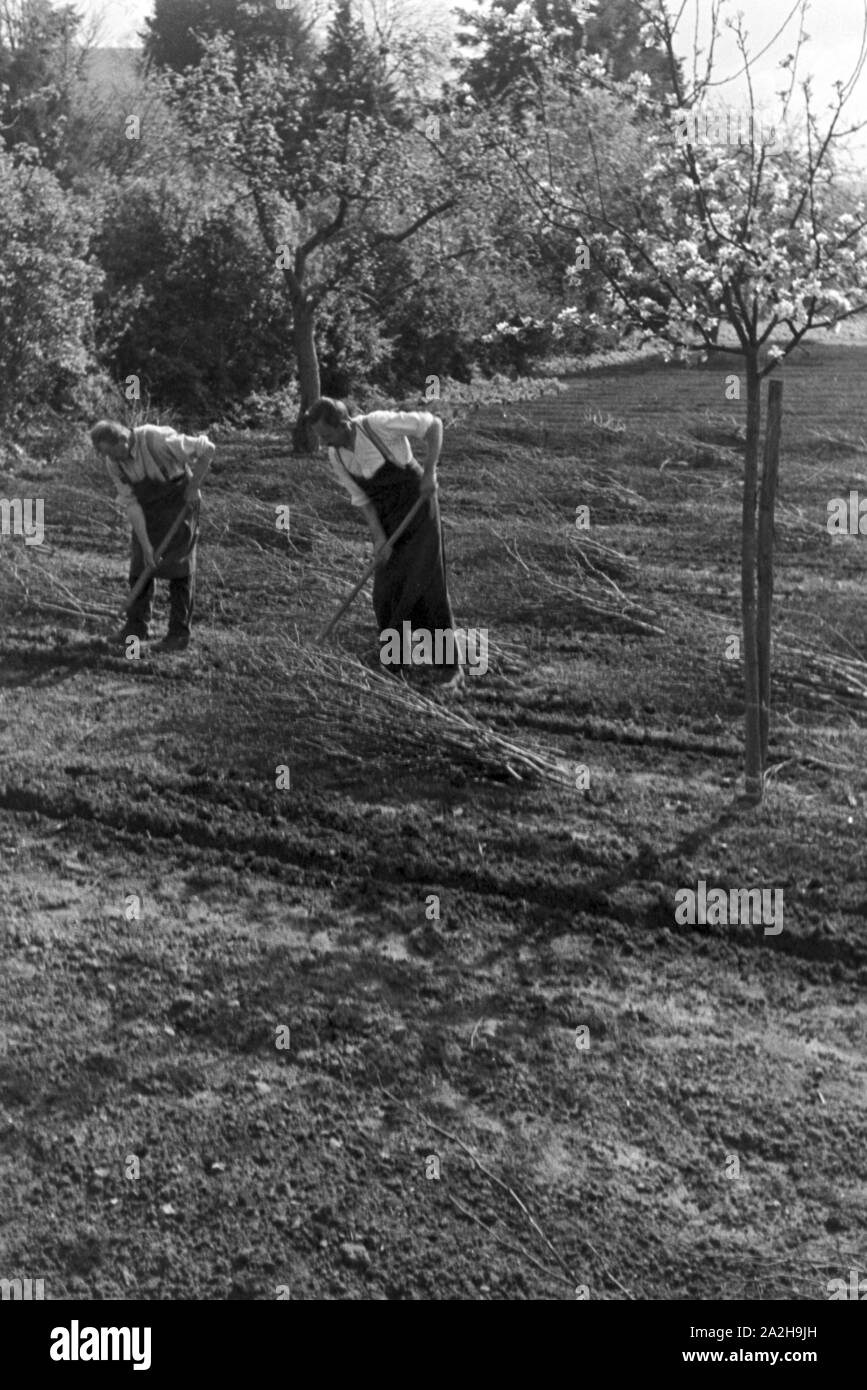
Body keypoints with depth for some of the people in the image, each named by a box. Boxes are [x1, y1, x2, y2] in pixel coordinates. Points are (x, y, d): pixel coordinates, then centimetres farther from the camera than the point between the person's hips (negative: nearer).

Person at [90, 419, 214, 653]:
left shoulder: (158, 440, -31)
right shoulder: (114, 462, -14)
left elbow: (207, 449, -24)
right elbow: (130, 503, -12)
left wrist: (192, 483, -9)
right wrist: (146, 545, -18)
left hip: (179, 504, -5)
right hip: (146, 510, 5)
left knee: (179, 568, -4)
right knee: (140, 565, 4)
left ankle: (179, 634, 1)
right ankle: (136, 627, 16)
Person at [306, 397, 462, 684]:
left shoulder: (380, 423, -26)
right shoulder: (336, 456, -8)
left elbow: (433, 424, -17)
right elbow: (361, 499, -1)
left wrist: (430, 472, -25)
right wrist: (379, 538, -15)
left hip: (419, 509, -6)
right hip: (388, 520, 6)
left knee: (428, 586, -12)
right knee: (386, 592, 2)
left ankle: (450, 665, -3)